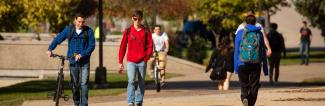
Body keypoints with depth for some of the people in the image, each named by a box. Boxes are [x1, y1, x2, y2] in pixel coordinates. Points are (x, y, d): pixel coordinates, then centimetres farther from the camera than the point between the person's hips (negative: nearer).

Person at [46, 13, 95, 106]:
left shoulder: (89, 31, -1)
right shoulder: (68, 30, 4)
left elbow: (91, 46, -6)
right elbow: (58, 39, 5)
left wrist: (81, 55, -19)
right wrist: (50, 49, -10)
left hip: (84, 62, -2)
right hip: (73, 61, 2)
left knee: (84, 84, -9)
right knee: (74, 84, 7)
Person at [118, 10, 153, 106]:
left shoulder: (146, 32, 4)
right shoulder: (128, 31, 6)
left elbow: (150, 46, 3)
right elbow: (123, 47, 7)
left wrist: (146, 58, -8)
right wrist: (120, 62, 4)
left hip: (142, 62, 1)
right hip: (131, 62, -1)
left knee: (141, 83, 7)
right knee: (131, 81, -17)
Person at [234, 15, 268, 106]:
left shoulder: (240, 33, 5)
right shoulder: (259, 33, 8)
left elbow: (236, 51, 3)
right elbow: (263, 51, 8)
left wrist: (235, 67, 6)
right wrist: (265, 68, 12)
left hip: (243, 63, 0)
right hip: (256, 63, 0)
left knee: (244, 85, 7)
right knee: (254, 86, 8)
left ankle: (244, 97, -22)